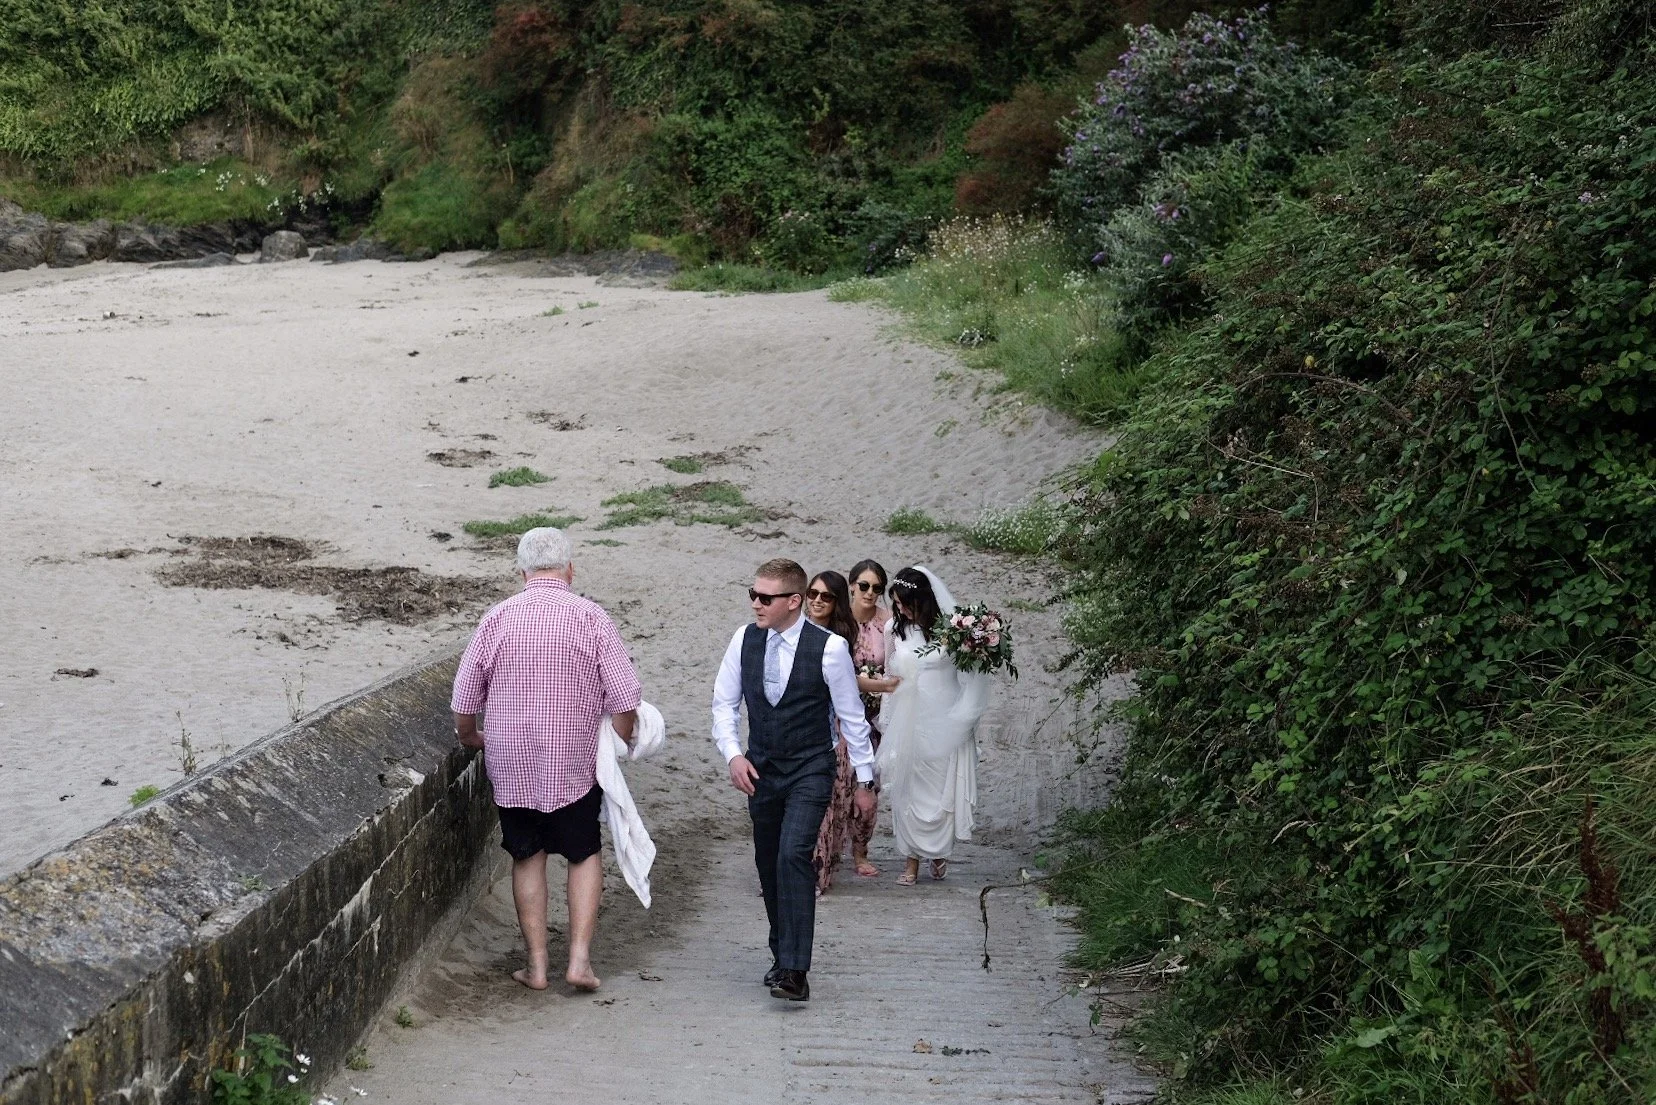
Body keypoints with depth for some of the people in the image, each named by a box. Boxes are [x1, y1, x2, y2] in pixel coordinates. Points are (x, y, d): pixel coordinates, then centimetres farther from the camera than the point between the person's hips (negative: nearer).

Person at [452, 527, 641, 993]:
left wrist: (471, 739, 22)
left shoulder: (497, 619, -3)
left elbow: (464, 701, 2)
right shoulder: (591, 618, -8)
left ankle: (536, 965, 16)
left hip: (510, 765, 2)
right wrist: (620, 745, 9)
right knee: (585, 855, 14)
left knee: (527, 858, 14)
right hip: (575, 764, -1)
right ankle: (580, 958, 4)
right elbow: (625, 699, -10)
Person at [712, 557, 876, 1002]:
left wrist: (864, 778, 1)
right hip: (760, 767, 5)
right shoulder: (745, 639, -3)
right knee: (768, 864, 11)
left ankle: (795, 970, -19)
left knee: (793, 855, -20)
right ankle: (784, 956, 28)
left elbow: (851, 715, -4)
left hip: (810, 769, -5)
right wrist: (733, 754, -9)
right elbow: (724, 703, 6)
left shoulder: (828, 647, -13)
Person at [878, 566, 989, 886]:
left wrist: (961, 720, -9)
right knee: (906, 790, 4)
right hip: (906, 724, 3)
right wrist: (886, 724, 11)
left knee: (941, 788, 5)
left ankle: (939, 852, 26)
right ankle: (912, 860, 14)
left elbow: (973, 677, -5)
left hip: (942, 724, -3)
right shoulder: (895, 629, 1)